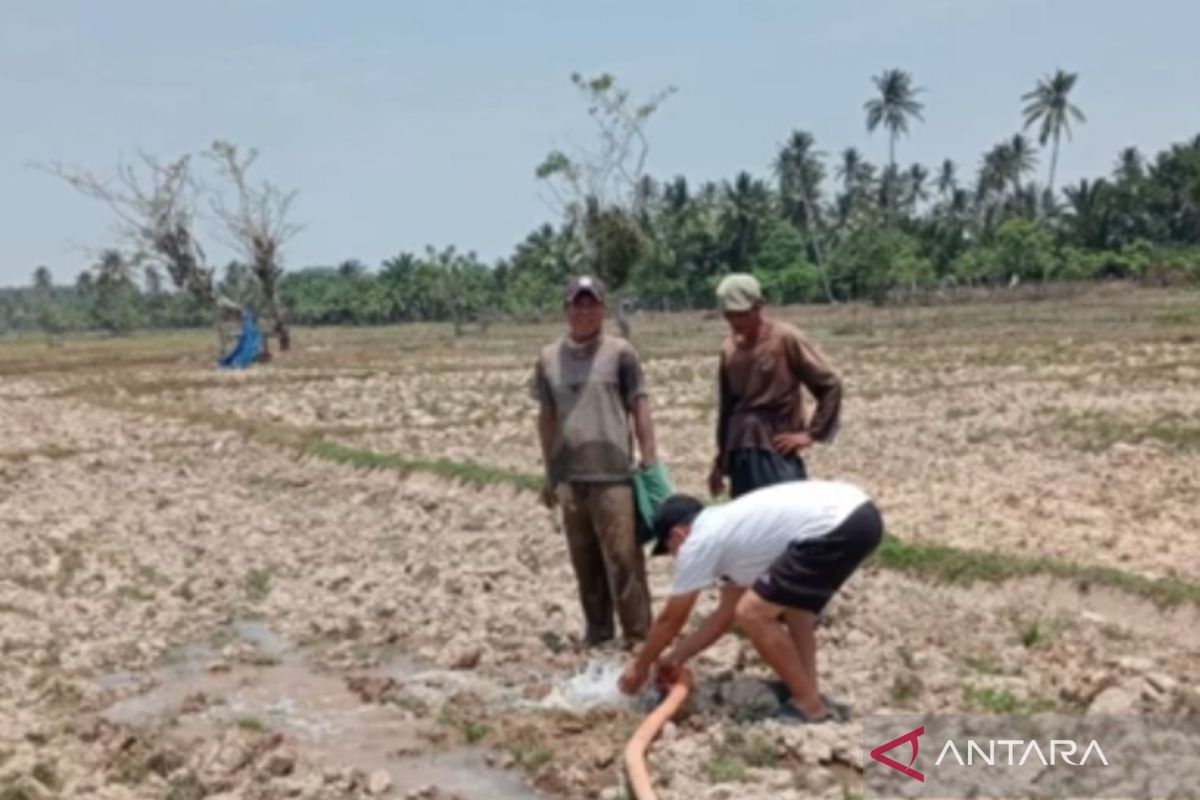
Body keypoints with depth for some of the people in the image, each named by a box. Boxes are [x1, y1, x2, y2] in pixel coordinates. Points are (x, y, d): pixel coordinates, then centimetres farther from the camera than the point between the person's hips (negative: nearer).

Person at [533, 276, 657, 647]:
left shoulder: (620, 353, -1)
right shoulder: (549, 359, 9)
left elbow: (640, 408, -1)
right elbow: (546, 417, 14)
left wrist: (650, 463, -5)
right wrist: (549, 474, 15)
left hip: (613, 474, -4)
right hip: (569, 477, 4)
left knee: (623, 558, -5)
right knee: (585, 560, 10)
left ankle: (638, 634, 4)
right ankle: (597, 628, 21)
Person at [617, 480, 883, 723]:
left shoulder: (699, 542, 4)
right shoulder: (727, 528, 29)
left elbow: (671, 619, 14)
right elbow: (726, 613, 36)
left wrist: (640, 666, 28)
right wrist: (677, 657, 42)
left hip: (838, 525, -10)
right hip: (858, 514, 10)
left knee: (753, 614, -2)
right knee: (789, 604, 30)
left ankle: (811, 706, 8)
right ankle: (809, 697, 27)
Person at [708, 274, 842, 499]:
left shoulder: (786, 339, -7)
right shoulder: (729, 349, 8)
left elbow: (830, 384, -5)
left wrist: (811, 433, -9)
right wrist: (721, 462, 19)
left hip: (778, 451, -5)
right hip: (740, 454, 5)